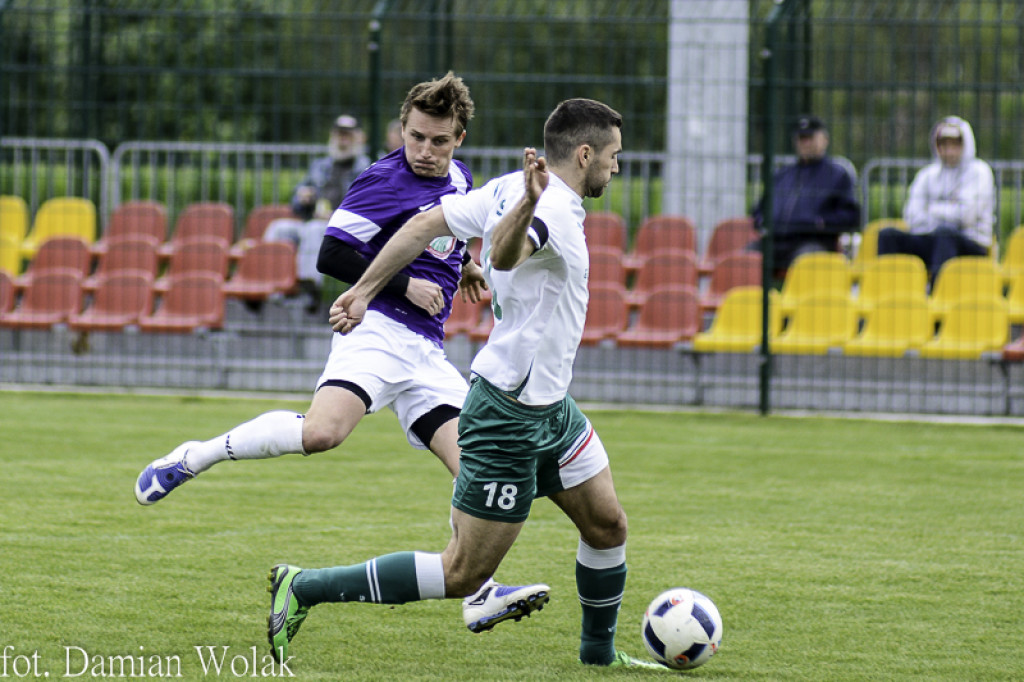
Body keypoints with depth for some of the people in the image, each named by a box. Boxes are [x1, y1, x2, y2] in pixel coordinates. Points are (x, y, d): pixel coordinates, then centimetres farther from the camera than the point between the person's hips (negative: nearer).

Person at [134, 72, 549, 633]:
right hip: (376, 329, -7)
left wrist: (460, 263, 30)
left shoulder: (458, 177, 17)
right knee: (322, 432, -32)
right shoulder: (385, 180, -7)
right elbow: (332, 255, -13)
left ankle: (480, 596, -2)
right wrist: (405, 285, -13)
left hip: (427, 352, 7)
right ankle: (197, 456, -15)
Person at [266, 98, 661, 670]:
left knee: (607, 525, 16)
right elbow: (504, 256, -43)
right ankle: (305, 588, 0)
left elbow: (424, 225, 2)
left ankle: (600, 650, 35)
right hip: (509, 416, -10)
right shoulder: (557, 209, -22)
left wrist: (364, 291, 3)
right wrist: (529, 207, -63)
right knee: (462, 575, -5)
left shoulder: (510, 189, 4)